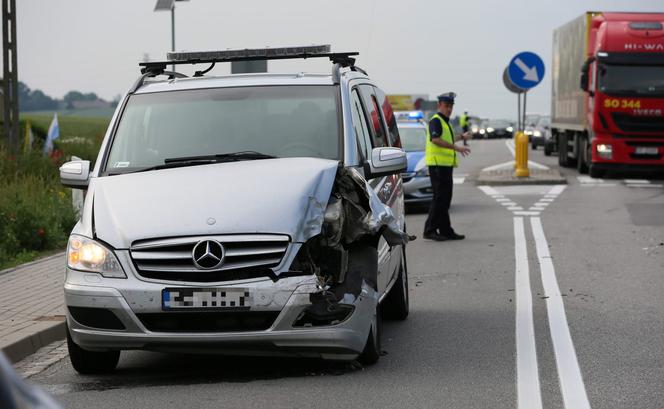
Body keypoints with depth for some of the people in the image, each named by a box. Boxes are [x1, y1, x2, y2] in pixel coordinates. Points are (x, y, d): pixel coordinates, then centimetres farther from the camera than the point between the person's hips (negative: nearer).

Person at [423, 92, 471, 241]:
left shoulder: (445, 122, 20)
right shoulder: (436, 120, -11)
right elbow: (435, 139, -29)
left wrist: (462, 137, 47)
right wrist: (456, 147, -34)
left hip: (446, 164, 10)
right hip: (437, 164, -10)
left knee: (445, 198, 11)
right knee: (440, 198, -11)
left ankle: (446, 230, 16)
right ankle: (430, 230, -9)